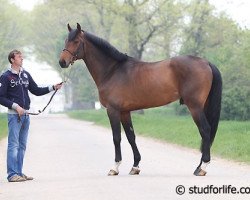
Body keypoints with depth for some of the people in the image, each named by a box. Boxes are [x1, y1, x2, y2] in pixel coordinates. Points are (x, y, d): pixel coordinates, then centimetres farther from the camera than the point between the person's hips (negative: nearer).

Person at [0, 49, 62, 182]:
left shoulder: (26, 75, 13)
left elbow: (36, 91, 17)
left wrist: (53, 88, 6)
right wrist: (15, 106, -17)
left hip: (25, 114, 7)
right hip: (14, 115, -7)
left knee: (22, 145, 10)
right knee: (13, 145, -8)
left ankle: (19, 172, 16)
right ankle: (12, 174, -7)